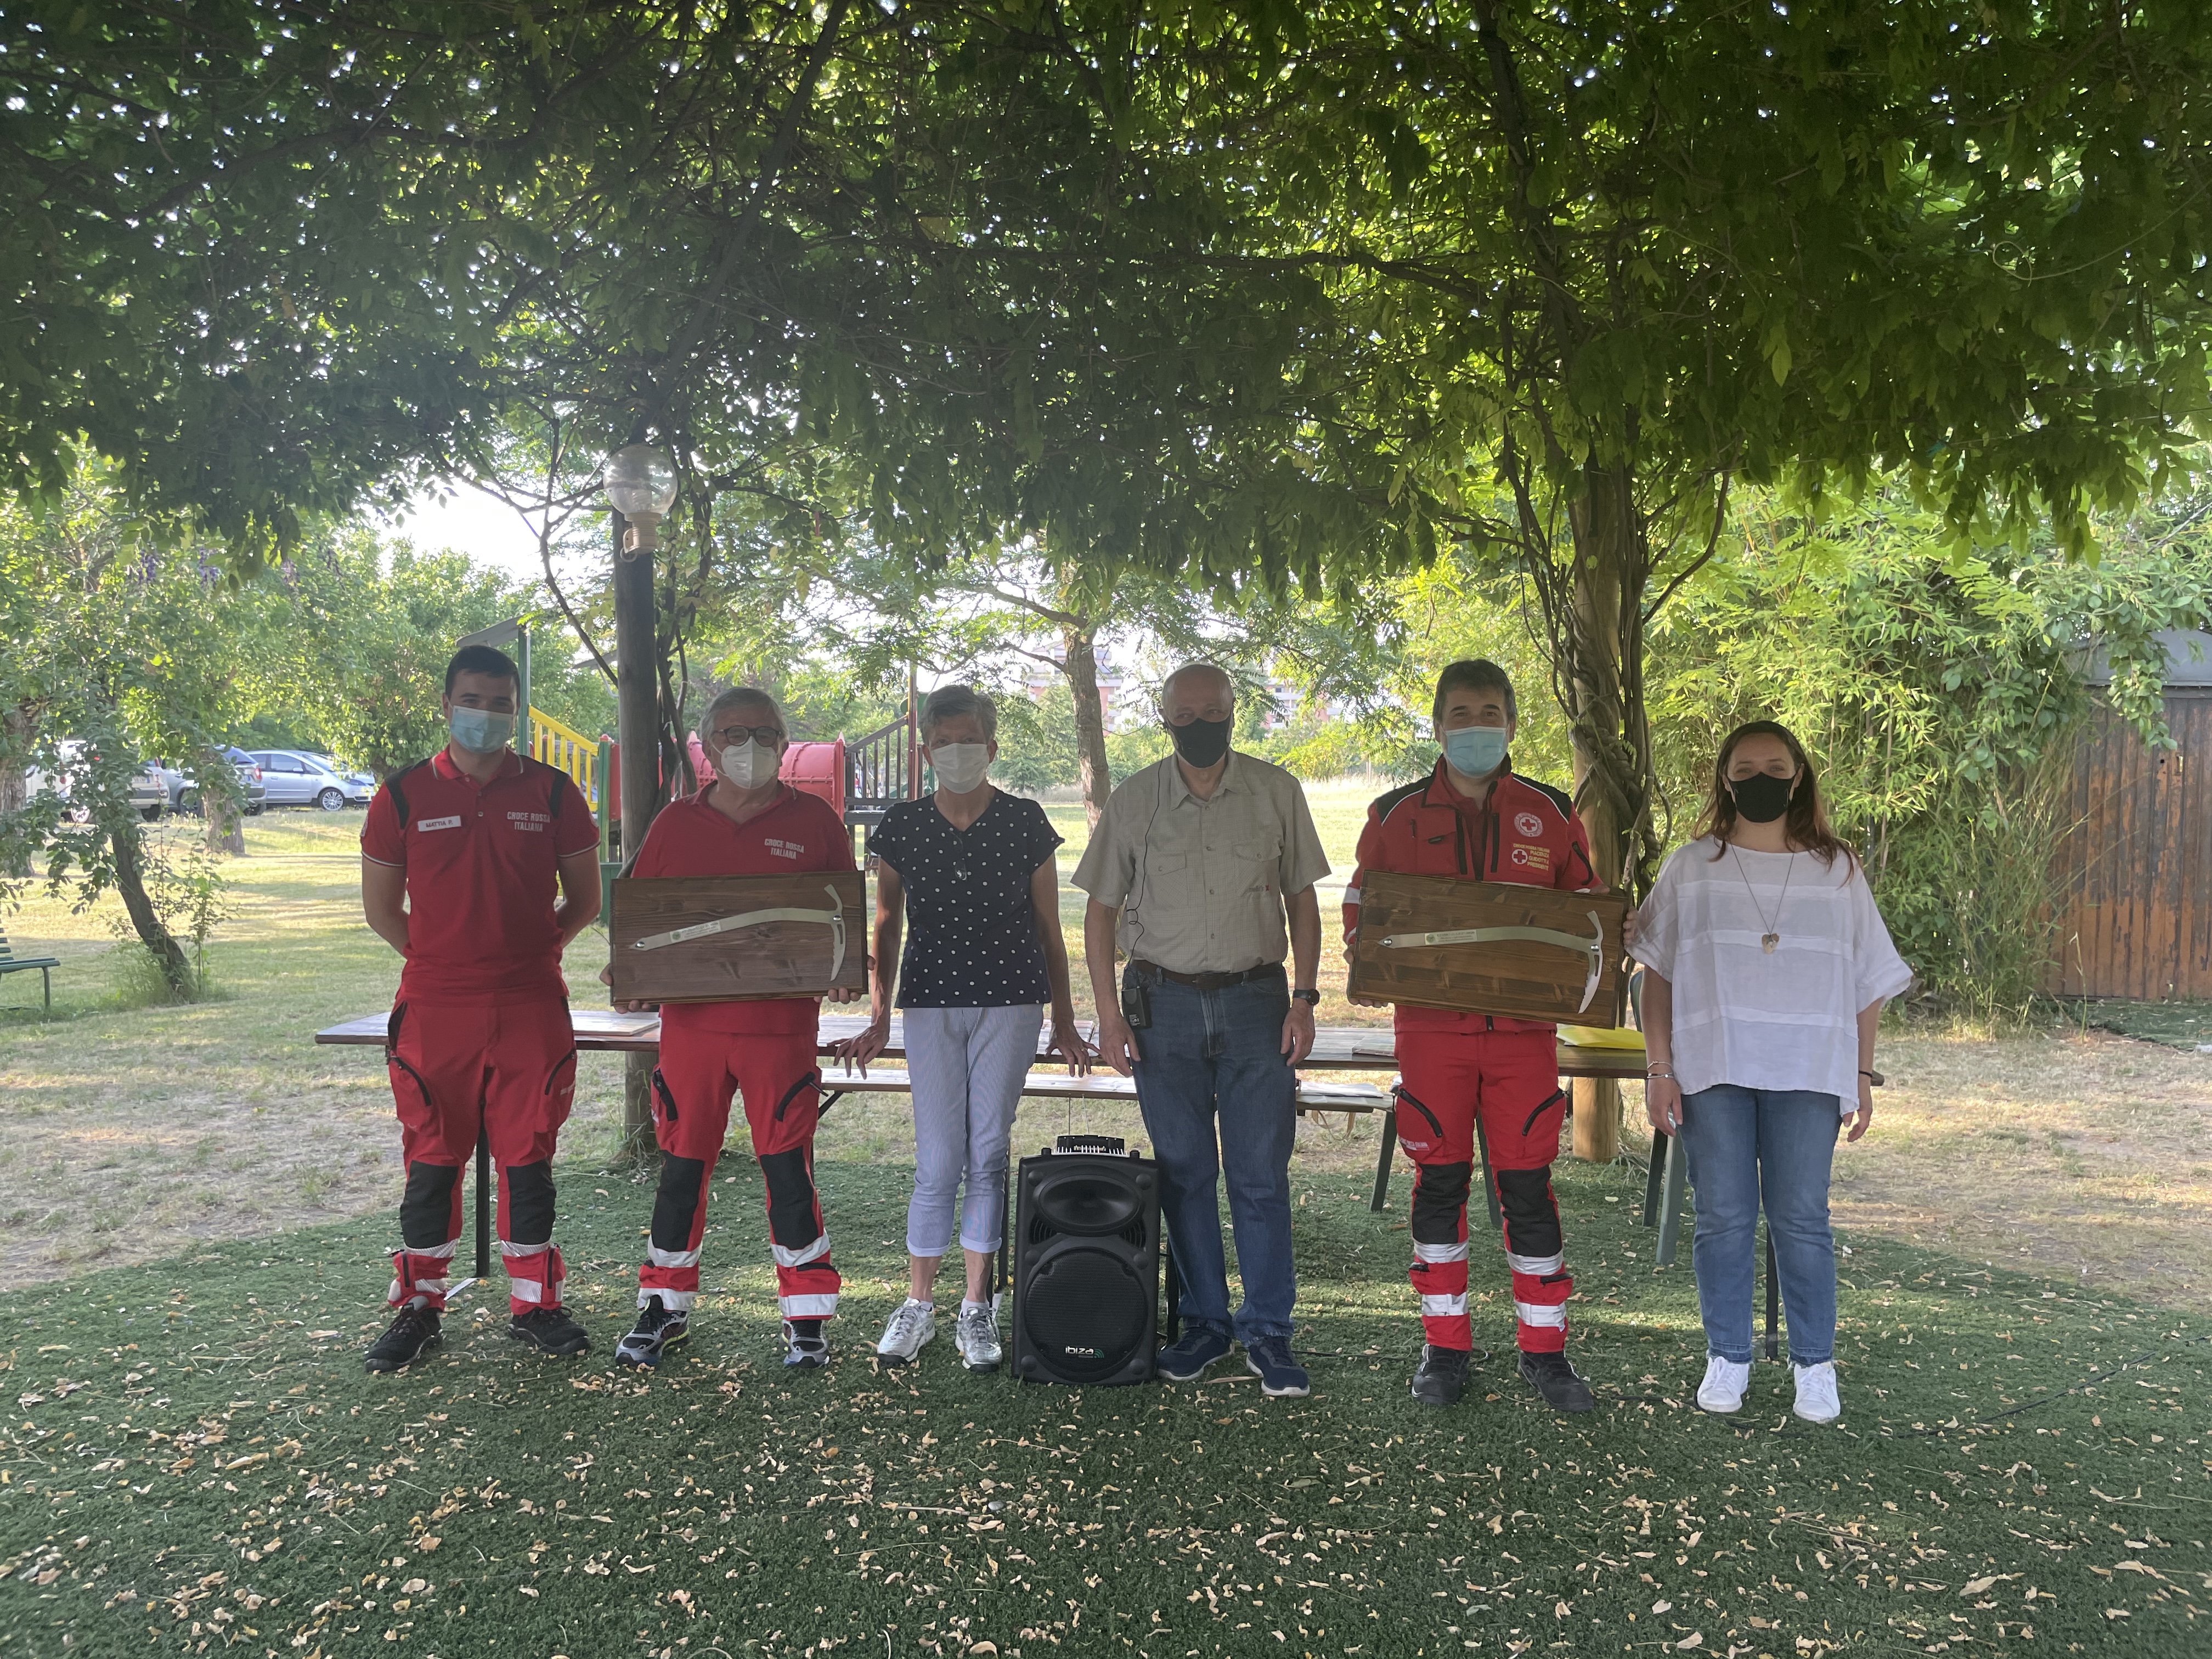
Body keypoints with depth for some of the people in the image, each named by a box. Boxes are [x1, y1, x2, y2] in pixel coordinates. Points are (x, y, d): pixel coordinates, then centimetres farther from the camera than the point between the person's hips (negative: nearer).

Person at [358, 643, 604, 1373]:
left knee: (529, 1157, 7)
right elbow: (380, 907, 9)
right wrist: (442, 959, 6)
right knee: (431, 1162, 7)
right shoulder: (404, 795, 2)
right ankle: (418, 1308, 21)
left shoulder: (552, 793, 4)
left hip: (532, 1008, 0)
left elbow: (584, 901, 10)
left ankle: (534, 1304, 18)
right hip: (434, 1011, 0)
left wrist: (529, 953, 6)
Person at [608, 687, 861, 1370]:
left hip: (781, 1025, -2)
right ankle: (664, 1308, 27)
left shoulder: (814, 821, 3)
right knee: (682, 1166, 10)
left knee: (788, 1170, 2)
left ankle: (806, 1320, 15)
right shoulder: (675, 823, 8)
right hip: (691, 1022, 2)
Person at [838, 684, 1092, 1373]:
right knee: (938, 1160, -1)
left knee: (989, 1153, 3)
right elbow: (887, 928, 8)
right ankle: (918, 1305, 15)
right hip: (931, 1004, 0)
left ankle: (977, 1309, 14)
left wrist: (1064, 1020, 7)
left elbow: (1048, 928, 6)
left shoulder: (1025, 823, 1)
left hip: (1010, 1003, 0)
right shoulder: (902, 825, 3)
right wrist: (878, 1017, 2)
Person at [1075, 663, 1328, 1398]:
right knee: (1183, 1172, 8)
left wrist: (1303, 996, -1)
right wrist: (1109, 1012, -1)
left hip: (1256, 1000, 0)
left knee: (1261, 1174, 0)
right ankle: (1204, 1322, 21)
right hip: (1164, 1004, 1)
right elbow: (1101, 909, 6)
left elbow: (1302, 897, 7)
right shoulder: (1133, 801, 2)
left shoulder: (1276, 793, 3)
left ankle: (1267, 1332, 12)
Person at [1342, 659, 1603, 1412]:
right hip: (1432, 1027, 0)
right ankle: (1444, 1346, 20)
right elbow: (1359, 913, 9)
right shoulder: (1396, 815, 4)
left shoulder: (1551, 814, 6)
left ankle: (1543, 1350, 18)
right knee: (1439, 1184, 7)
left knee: (1528, 1186, 4)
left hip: (1524, 1028, 0)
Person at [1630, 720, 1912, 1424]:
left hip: (1808, 1073, 0)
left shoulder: (1836, 871, 9)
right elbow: (1657, 974, 6)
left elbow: (1868, 982, 11)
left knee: (1802, 1219, 2)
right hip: (1712, 1069, 0)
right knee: (1723, 1218, 4)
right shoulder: (1690, 869, 6)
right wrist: (1659, 1067, -1)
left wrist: (1863, 1074, 5)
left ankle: (1814, 1365, 16)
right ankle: (1726, 1359, 16)